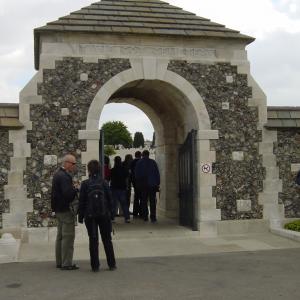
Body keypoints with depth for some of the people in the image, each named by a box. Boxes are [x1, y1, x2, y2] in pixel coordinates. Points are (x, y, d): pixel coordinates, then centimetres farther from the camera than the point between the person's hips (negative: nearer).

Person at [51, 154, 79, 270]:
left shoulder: (58, 174, 13)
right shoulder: (64, 176, -20)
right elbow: (68, 193, -29)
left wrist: (74, 189, 6)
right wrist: (77, 190, -13)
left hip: (59, 209, 11)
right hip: (66, 210, -11)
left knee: (60, 236, 16)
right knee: (68, 236, -5)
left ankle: (60, 262, 24)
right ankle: (66, 263, -1)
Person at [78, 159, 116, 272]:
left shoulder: (85, 184, -7)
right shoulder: (104, 183, -3)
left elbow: (81, 201, -4)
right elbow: (110, 199, 1)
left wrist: (80, 216, 4)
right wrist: (110, 212, 12)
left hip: (90, 216, -1)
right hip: (104, 215, 1)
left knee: (93, 240, 6)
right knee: (107, 239, 11)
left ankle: (95, 266, 7)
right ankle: (111, 264, 16)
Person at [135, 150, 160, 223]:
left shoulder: (139, 163, 1)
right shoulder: (153, 162, 1)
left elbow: (136, 174, 4)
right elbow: (157, 173, 1)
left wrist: (137, 184, 13)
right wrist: (158, 183, 4)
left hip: (143, 185, 0)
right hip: (152, 184, 0)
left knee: (144, 201, 8)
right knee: (152, 201, 2)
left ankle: (145, 217, 7)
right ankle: (153, 217, -2)